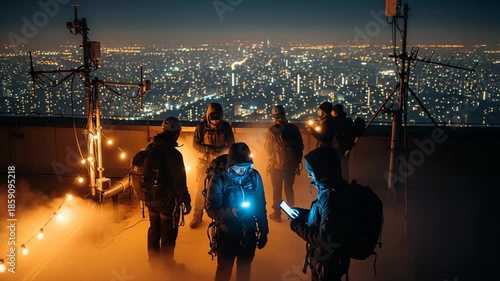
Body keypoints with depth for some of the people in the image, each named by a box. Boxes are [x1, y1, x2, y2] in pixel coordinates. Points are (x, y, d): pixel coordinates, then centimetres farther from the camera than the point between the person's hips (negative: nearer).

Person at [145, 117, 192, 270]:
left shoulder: (149, 148, -3)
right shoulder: (173, 154, -25)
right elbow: (179, 181, -21)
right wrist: (186, 201, -10)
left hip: (151, 197, 7)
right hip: (168, 200, -7)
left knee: (154, 230, 21)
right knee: (168, 234, 9)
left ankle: (154, 261, 36)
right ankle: (167, 264, 24)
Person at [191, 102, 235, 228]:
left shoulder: (226, 126, -8)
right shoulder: (201, 126, -12)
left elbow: (231, 144, -2)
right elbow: (195, 144, -9)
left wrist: (221, 150, -21)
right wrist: (208, 150, -26)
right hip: (205, 161, -2)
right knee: (202, 189, -1)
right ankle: (197, 216, 10)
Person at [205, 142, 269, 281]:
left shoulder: (254, 176, -8)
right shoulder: (219, 180, -18)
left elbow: (261, 206, 1)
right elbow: (211, 209, -19)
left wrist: (263, 231, 4)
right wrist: (231, 212, -36)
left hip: (249, 233, 3)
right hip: (227, 234, -3)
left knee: (244, 268, 23)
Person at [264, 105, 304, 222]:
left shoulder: (272, 130, -13)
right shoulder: (294, 128, -5)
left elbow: (268, 148, -7)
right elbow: (300, 146, 0)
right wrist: (297, 161, 10)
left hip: (276, 165, -3)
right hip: (291, 164, 3)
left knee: (277, 190, 10)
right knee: (289, 188, 16)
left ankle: (277, 213, 17)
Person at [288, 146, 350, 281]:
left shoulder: (330, 197, -33)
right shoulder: (337, 186, -3)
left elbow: (325, 241, -31)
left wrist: (297, 226, -22)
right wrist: (303, 213, 4)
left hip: (326, 263, -8)